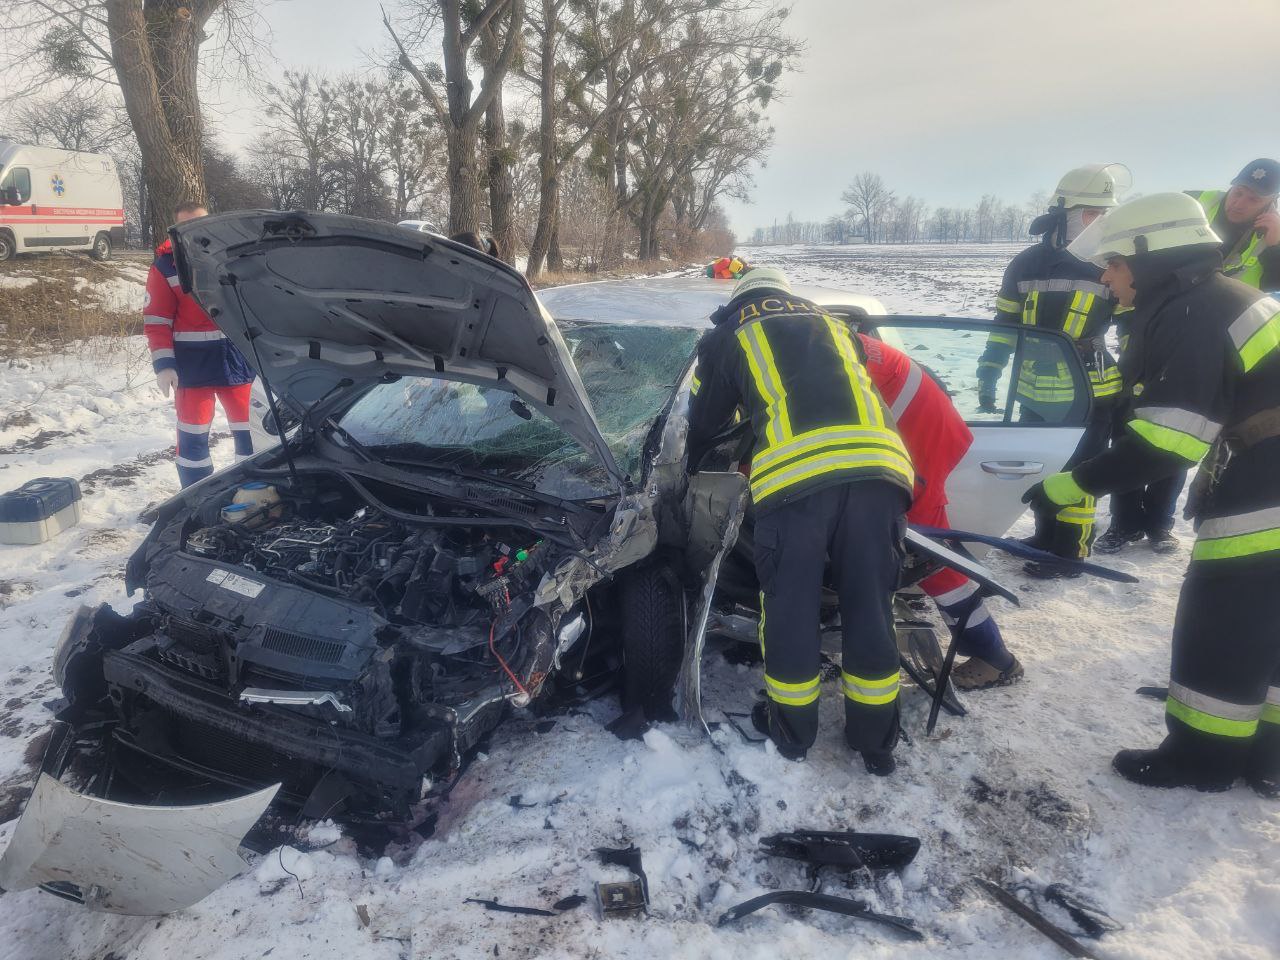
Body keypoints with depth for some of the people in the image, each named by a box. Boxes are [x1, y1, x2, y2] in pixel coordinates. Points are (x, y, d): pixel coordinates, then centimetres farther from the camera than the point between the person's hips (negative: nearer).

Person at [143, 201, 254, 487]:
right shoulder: (165, 266, -1)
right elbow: (156, 321, -3)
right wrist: (163, 364, -12)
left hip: (237, 358, 2)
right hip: (193, 364, -2)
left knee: (250, 430, 8)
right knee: (193, 437, 4)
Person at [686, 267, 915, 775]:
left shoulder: (729, 337, 24)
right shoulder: (834, 325, 35)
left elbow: (705, 423, 30)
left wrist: (693, 468, 51)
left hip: (795, 473, -3)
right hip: (878, 467, 4)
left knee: (789, 608, 13)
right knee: (870, 608, 14)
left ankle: (792, 729, 30)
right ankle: (876, 741, 27)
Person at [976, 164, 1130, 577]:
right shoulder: (1027, 264, 1)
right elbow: (1004, 325, 7)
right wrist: (988, 376, 5)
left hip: (1090, 393, -3)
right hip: (1035, 392, 3)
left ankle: (1070, 551, 13)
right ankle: (1047, 537, 33)